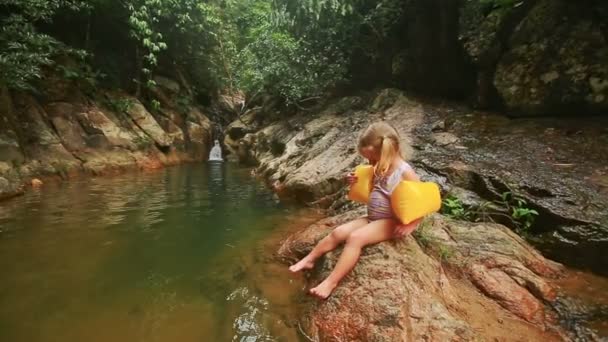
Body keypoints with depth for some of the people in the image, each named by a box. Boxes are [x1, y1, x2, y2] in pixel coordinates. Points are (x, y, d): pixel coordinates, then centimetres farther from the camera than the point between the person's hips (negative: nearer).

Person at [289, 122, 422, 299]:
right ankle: (309, 259, 9)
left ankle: (331, 282, -28)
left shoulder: (405, 172, -16)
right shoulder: (380, 169, 7)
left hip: (391, 222, -8)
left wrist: (410, 225, -24)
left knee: (355, 238, -28)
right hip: (372, 218, 8)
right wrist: (356, 182, 1)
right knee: (338, 232, -4)